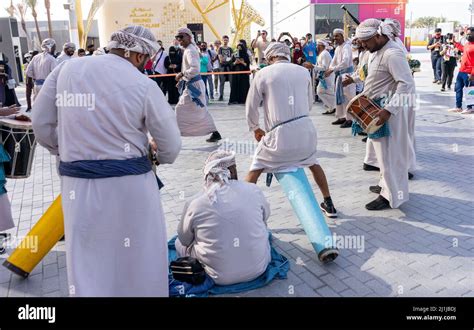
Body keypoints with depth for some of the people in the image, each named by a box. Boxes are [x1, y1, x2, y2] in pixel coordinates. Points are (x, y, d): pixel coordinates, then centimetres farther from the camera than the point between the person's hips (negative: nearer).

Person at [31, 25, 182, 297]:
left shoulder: (67, 69, 3)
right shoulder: (144, 85, -8)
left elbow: (41, 124, 10)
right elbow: (171, 147, -4)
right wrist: (154, 153, 19)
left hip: (77, 181, 4)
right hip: (130, 183, -3)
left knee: (87, 260, 15)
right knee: (139, 257, 15)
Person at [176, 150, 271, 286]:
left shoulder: (194, 203, -14)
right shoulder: (254, 190, -9)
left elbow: (184, 239, 1)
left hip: (219, 277, -2)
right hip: (258, 268, 3)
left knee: (179, 243, 20)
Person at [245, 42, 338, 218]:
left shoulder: (263, 73, 2)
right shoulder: (304, 71, 11)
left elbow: (251, 107, 7)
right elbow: (309, 103, 17)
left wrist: (255, 129, 23)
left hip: (280, 133, -4)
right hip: (306, 128, 4)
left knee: (255, 169, 13)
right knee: (313, 163, 30)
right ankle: (329, 204, 38)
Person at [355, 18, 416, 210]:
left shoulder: (392, 54, -20)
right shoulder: (379, 51, 11)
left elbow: (407, 84, -27)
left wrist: (388, 110, -32)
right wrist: (364, 96, 10)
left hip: (389, 109, -10)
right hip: (377, 107, 10)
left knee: (389, 153, -2)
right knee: (385, 151, 19)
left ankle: (391, 196, 9)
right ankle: (387, 185, 33)